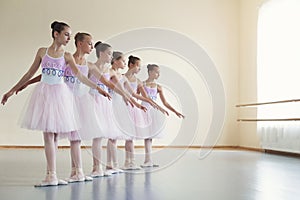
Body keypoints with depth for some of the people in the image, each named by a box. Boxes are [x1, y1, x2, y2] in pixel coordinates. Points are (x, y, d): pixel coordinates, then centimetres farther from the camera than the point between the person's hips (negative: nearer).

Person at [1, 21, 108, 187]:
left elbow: (80, 76, 2)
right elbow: (30, 73, 11)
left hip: (59, 93, 1)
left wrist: (97, 88, -8)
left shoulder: (67, 56, 7)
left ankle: (51, 175, 7)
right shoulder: (42, 51, 6)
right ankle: (51, 176, -6)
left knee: (55, 135, 1)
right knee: (48, 134, -8)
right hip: (44, 93, -1)